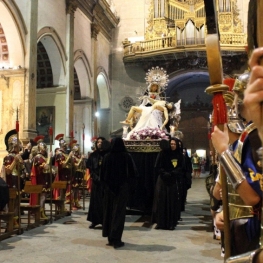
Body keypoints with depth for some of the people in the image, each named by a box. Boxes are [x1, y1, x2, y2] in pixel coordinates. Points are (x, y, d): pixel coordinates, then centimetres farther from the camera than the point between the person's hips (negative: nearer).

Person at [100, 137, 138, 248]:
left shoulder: (107, 157, -3)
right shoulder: (127, 156, -8)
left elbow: (102, 173, 0)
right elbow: (133, 172, -7)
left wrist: (106, 183, 13)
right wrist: (128, 182, 7)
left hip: (109, 188, 2)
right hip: (122, 188, -2)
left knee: (109, 211, 13)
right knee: (119, 212, 2)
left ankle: (110, 238, 20)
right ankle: (116, 240, 0)